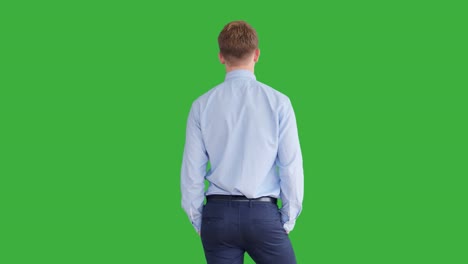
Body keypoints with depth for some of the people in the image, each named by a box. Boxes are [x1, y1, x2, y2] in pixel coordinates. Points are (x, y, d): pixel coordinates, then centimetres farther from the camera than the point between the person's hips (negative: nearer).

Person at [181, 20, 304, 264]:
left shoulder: (202, 106, 0)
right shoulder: (278, 102, -5)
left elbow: (191, 171, 1)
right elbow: (292, 166, -4)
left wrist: (197, 221, 12)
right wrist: (289, 219, 7)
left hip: (218, 213, 2)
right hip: (264, 214, -2)